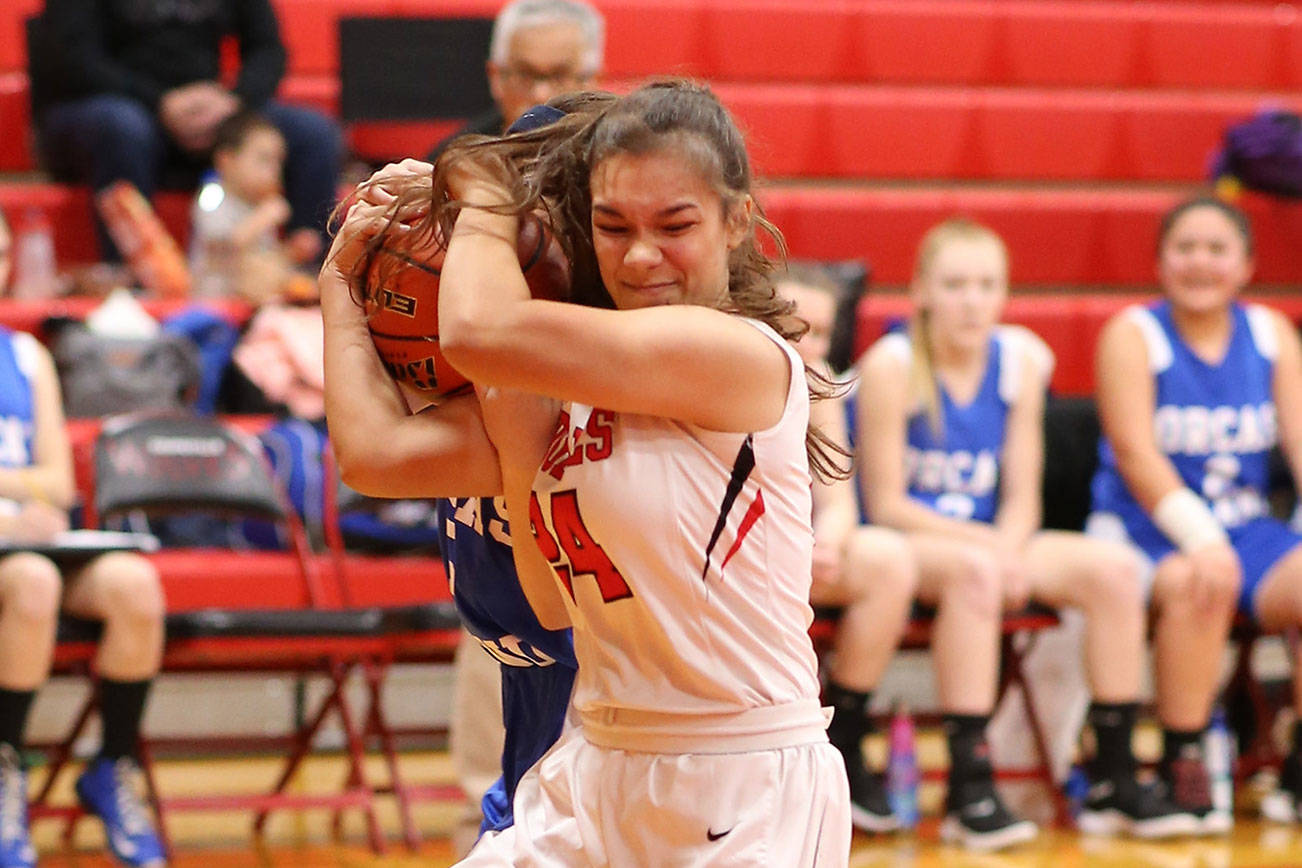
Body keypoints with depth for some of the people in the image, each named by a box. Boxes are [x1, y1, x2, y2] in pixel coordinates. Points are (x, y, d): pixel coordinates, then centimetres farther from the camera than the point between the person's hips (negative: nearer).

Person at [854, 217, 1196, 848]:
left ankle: (1113, 782, -9)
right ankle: (969, 790, -35)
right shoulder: (891, 365, -13)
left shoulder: (1020, 360, 2)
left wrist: (1007, 551, -19)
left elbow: (1022, 498, 3)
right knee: (973, 570, -38)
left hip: (990, 541, 6)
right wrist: (986, 546, -22)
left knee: (1113, 568, -15)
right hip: (901, 544, -6)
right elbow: (885, 504, -13)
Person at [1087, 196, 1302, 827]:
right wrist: (1201, 541, -29)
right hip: (1145, 530, -4)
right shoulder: (1133, 336, -3)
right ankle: (1181, 769, -22)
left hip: (1245, 525, 4)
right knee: (1198, 585, -36)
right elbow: (1135, 452, -15)